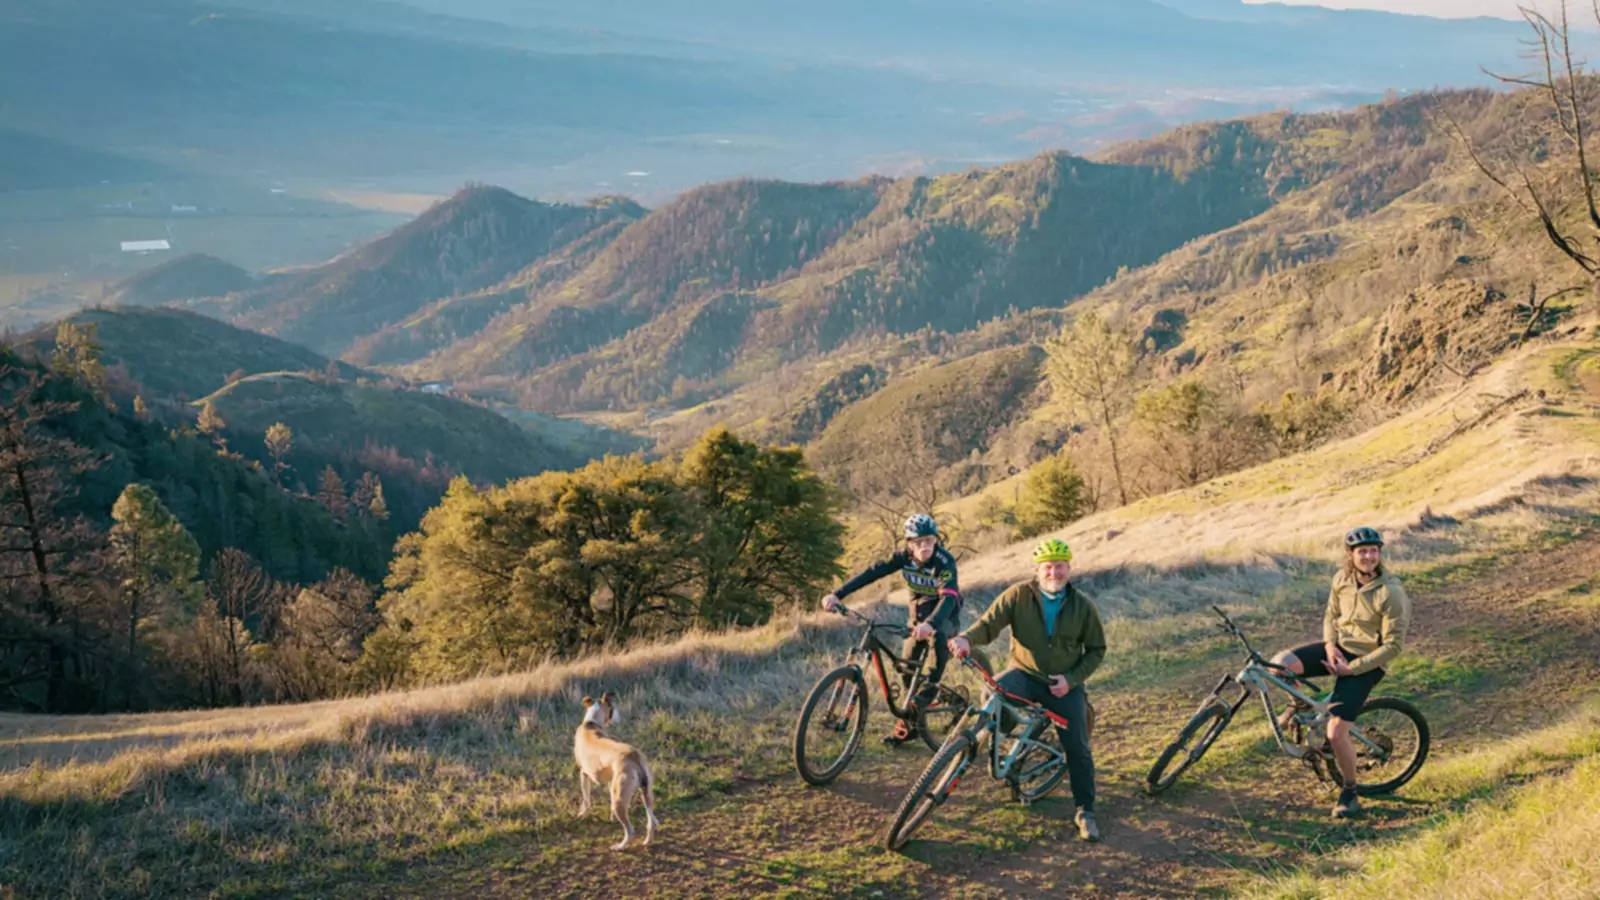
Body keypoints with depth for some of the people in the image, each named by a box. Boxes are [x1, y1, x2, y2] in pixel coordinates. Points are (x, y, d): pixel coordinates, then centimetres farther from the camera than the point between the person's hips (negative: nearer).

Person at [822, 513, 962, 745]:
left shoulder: (945, 561, -29)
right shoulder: (904, 557, -15)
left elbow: (949, 597, -43)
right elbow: (872, 573, -21)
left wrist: (930, 623, -62)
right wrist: (837, 594, -32)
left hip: (943, 613, -5)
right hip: (919, 611, 5)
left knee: (939, 635, -39)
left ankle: (931, 686, -22)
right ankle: (908, 724, 16)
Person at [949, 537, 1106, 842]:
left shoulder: (1082, 606, -5)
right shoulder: (1019, 595, -9)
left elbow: (1096, 649, 3)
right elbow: (989, 623, -16)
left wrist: (1072, 679, -12)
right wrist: (966, 638, -39)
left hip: (1064, 685, 1)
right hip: (1025, 674, -1)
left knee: (1078, 749, -2)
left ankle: (1086, 812, 14)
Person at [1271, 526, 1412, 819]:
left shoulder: (1391, 593, -20)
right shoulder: (1341, 579, -2)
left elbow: (1393, 646, -18)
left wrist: (1352, 668, -20)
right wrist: (1330, 646, -7)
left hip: (1366, 663, -5)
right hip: (1339, 648, 5)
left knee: (1336, 733, -17)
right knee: (1280, 663, -23)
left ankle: (1349, 792, 9)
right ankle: (1300, 704, 11)